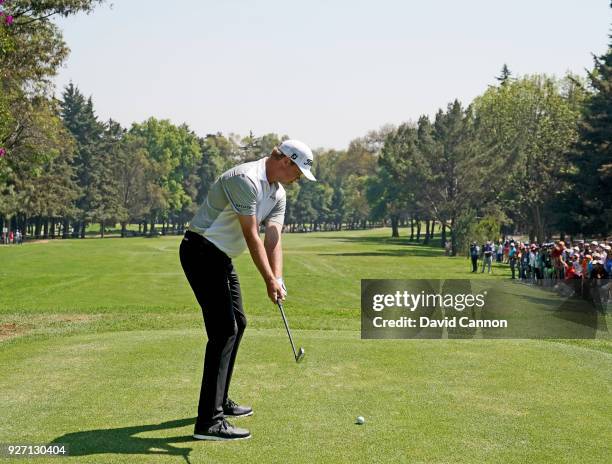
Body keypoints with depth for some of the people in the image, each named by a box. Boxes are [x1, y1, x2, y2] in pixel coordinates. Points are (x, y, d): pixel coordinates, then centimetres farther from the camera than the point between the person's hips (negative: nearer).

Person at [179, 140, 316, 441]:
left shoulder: (277, 193, 10)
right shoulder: (246, 180, -21)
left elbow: (273, 239, 2)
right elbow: (251, 236, -21)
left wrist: (277, 279, -12)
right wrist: (269, 280, -18)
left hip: (221, 257, 11)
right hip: (201, 251, -11)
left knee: (237, 324, 17)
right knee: (224, 330, -15)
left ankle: (220, 402, 28)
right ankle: (209, 421, -17)